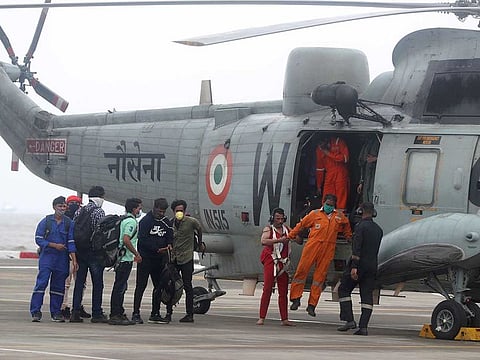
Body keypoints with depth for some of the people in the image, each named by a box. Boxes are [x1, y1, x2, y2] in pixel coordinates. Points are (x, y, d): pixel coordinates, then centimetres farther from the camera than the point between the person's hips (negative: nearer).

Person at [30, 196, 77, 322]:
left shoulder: (69, 223, 5)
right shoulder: (46, 221, 1)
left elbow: (71, 242, 2)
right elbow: (39, 239, -2)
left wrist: (74, 260, -6)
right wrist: (54, 245, -12)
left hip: (62, 259, 2)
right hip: (47, 256, -2)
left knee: (58, 286, 6)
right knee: (42, 282, -10)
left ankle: (56, 313, 12)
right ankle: (35, 312, -10)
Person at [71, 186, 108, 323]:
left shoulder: (79, 211, 9)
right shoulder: (99, 212, -10)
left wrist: (74, 250, 13)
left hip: (79, 251, 6)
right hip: (95, 252, -6)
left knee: (79, 282, 9)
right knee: (97, 283, 0)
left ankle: (76, 312, 5)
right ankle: (97, 314, 1)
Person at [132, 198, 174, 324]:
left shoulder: (166, 222, 11)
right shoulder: (145, 221, -8)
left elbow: (170, 237, 13)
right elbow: (143, 240, -15)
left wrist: (169, 245, -10)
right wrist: (157, 249, -22)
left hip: (159, 259, 7)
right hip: (145, 258, -7)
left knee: (159, 286, 9)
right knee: (141, 285, -8)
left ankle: (155, 314, 16)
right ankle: (136, 313, -8)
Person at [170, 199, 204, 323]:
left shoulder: (191, 222, -5)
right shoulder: (171, 223, 4)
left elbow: (199, 230, 16)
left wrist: (200, 243, 28)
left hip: (186, 258, -4)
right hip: (173, 258, 4)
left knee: (187, 286, -1)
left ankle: (189, 314, 2)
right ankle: (168, 313, 11)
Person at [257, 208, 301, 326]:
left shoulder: (286, 229, 15)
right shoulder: (268, 229, 1)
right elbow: (263, 241, -19)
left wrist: (294, 235, 1)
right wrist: (279, 240, -27)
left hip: (283, 263, 5)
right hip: (271, 261, -5)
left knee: (283, 292, 5)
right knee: (267, 289, -12)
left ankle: (284, 319, 7)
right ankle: (262, 318, -12)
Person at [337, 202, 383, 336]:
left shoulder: (361, 226, -9)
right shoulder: (378, 229, 13)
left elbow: (356, 248, -17)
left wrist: (354, 266, -21)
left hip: (360, 264, -6)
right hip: (372, 267, 6)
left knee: (343, 289, 7)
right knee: (367, 295, 4)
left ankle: (349, 320, -4)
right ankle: (363, 326, -2)